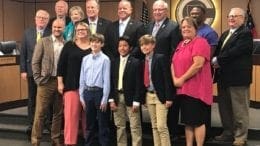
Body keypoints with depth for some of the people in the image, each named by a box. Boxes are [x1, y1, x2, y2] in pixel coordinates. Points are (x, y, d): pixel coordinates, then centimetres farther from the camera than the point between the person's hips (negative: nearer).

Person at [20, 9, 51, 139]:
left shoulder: (51, 34, -7)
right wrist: (23, 70, -1)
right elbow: (23, 53, 4)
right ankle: (31, 125, 13)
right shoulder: (28, 32, 3)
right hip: (32, 71, 2)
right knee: (32, 99, 7)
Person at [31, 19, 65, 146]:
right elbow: (35, 62, -1)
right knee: (40, 112, 0)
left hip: (61, 82, 3)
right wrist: (38, 79, -6)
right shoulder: (43, 42, -1)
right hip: (46, 81, -2)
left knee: (58, 113, 10)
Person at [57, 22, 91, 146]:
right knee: (71, 113, -3)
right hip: (72, 85, -1)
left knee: (88, 114, 9)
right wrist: (60, 82, -3)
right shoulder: (69, 45, 3)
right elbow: (61, 65, 2)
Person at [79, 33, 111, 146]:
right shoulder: (85, 59, 7)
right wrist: (81, 96, 7)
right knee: (89, 123, 15)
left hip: (99, 92, -5)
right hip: (87, 92, 5)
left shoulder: (105, 59, -8)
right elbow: (82, 79, 10)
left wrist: (105, 99, -11)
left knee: (102, 123, 4)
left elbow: (106, 80, -9)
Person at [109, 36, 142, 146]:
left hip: (130, 98, -4)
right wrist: (111, 99, 1)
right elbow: (111, 82, 9)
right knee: (120, 126, 11)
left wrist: (136, 102, -13)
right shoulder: (114, 62, 9)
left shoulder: (135, 62, -5)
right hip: (117, 97, 4)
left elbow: (138, 83, -8)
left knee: (135, 127, -1)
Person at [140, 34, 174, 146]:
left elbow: (167, 78, -14)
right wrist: (144, 97, 9)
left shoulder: (161, 58, -10)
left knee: (161, 126, -9)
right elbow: (145, 80, 13)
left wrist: (169, 97, -17)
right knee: (154, 126, 12)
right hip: (149, 96, 7)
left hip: (160, 96, -7)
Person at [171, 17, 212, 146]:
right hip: (183, 89, 8)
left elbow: (198, 64, -20)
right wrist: (174, 79, -3)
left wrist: (182, 79, -15)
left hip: (196, 88, -8)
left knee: (198, 121, -2)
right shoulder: (181, 44, 17)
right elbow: (174, 63, 15)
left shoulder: (200, 42, -9)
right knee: (187, 121, 13)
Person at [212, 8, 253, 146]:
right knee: (224, 107, 16)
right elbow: (218, 51, 17)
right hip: (224, 76, 9)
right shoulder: (225, 34, 18)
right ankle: (228, 132, 30)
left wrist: (218, 60, -16)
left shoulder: (245, 33, -12)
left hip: (237, 77, -9)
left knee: (239, 109, 1)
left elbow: (235, 51, -22)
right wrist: (216, 60, -3)